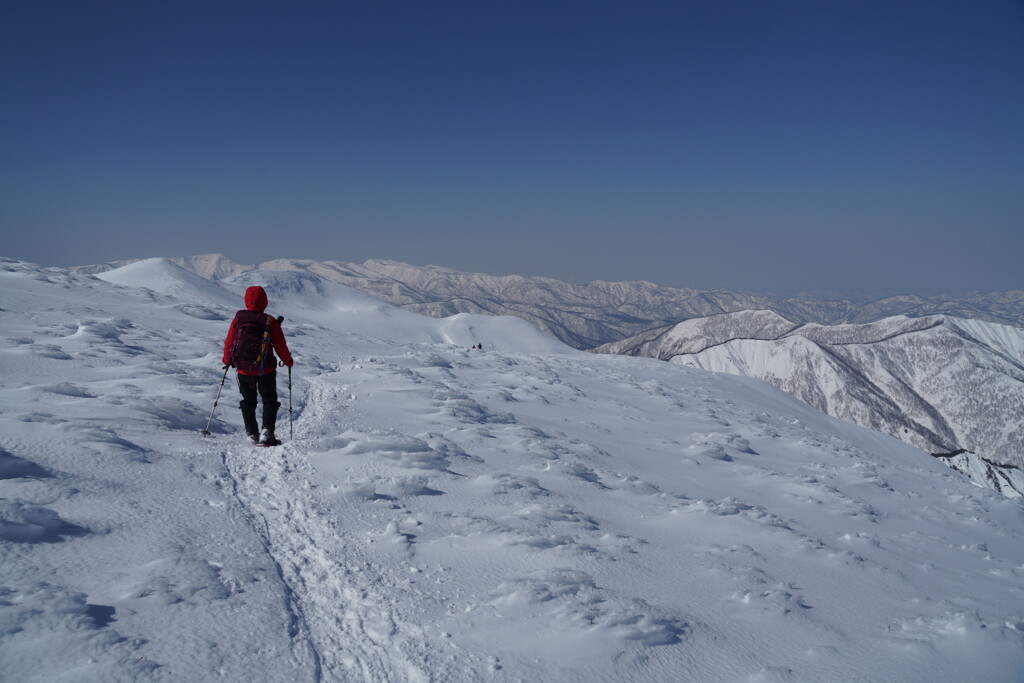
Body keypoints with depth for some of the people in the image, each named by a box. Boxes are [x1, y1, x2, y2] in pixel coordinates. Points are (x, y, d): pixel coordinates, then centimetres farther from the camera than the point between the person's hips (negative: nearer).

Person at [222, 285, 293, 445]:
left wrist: (227, 360, 23)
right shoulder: (270, 321, -9)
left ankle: (252, 434, 19)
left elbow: (228, 342, 5)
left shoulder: (238, 319, -3)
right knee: (269, 401, 10)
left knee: (248, 402, 17)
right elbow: (280, 345, -5)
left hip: (243, 370, 2)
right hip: (266, 370, -2)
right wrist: (288, 361, 13)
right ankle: (267, 431, -6)